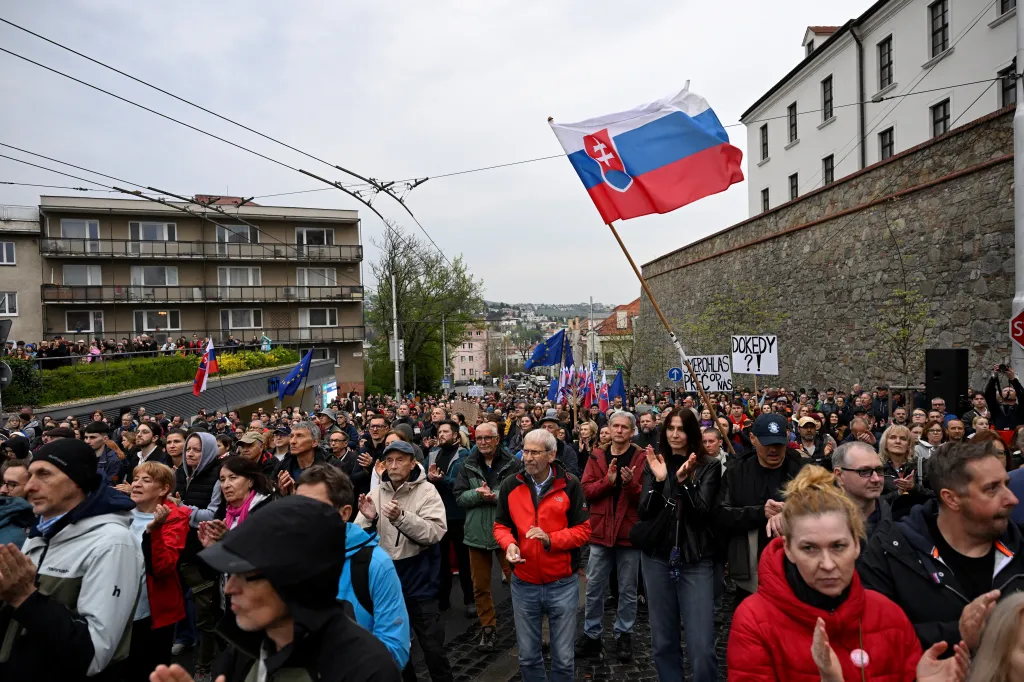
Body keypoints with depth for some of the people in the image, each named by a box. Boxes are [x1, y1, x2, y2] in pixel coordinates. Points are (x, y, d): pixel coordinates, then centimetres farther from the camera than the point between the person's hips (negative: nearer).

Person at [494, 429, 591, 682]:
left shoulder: (570, 485, -9)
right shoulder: (511, 485, -3)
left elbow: (583, 530, -8)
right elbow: (501, 525, 6)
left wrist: (550, 538, -23)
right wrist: (509, 543, -15)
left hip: (562, 584, -2)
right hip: (523, 584, 2)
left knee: (563, 658, 13)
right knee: (527, 657, 17)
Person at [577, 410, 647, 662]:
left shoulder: (642, 458, -4)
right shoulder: (596, 457, 3)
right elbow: (586, 490, -5)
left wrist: (631, 483, -27)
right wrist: (607, 481, -20)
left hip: (629, 532, -2)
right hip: (600, 531, 2)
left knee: (627, 589, 11)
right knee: (594, 588, 10)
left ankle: (624, 635, 27)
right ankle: (591, 633, 25)